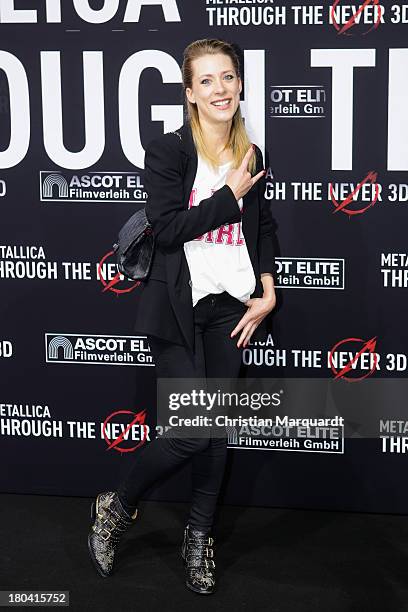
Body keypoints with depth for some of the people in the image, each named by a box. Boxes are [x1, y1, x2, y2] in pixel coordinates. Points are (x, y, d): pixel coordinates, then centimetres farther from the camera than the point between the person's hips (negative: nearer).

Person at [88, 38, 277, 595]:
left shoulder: (251, 156, 9)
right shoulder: (167, 151, -7)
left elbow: (263, 228, 17)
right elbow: (168, 227, -17)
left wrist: (268, 292, 6)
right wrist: (230, 195, -13)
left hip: (230, 305, 5)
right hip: (179, 307, -5)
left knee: (217, 426, 9)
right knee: (191, 430, -9)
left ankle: (200, 538, 25)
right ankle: (117, 508, 17)